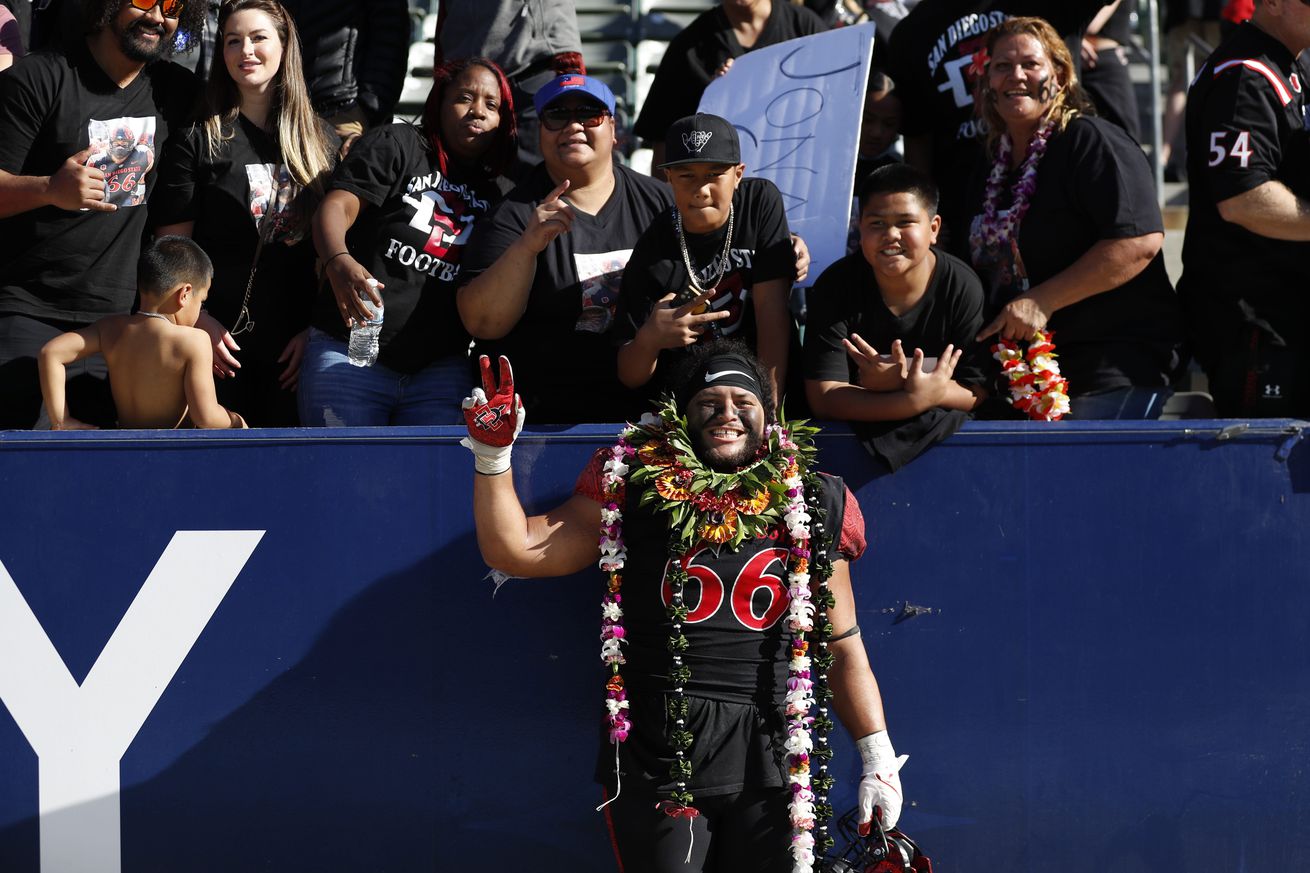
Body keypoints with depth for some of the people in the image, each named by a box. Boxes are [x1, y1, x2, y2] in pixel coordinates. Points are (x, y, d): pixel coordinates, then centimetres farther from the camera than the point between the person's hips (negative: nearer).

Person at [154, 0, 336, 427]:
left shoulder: (321, 141, 10)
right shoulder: (198, 140, 2)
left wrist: (315, 328, -2)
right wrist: (198, 319, -13)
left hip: (295, 347, 2)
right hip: (224, 343, -2)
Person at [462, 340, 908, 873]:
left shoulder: (808, 506, 8)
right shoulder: (634, 491, 4)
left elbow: (843, 647, 12)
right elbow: (515, 551, 2)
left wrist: (878, 756, 7)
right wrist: (492, 457, -10)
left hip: (771, 763, 1)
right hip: (656, 763, -1)